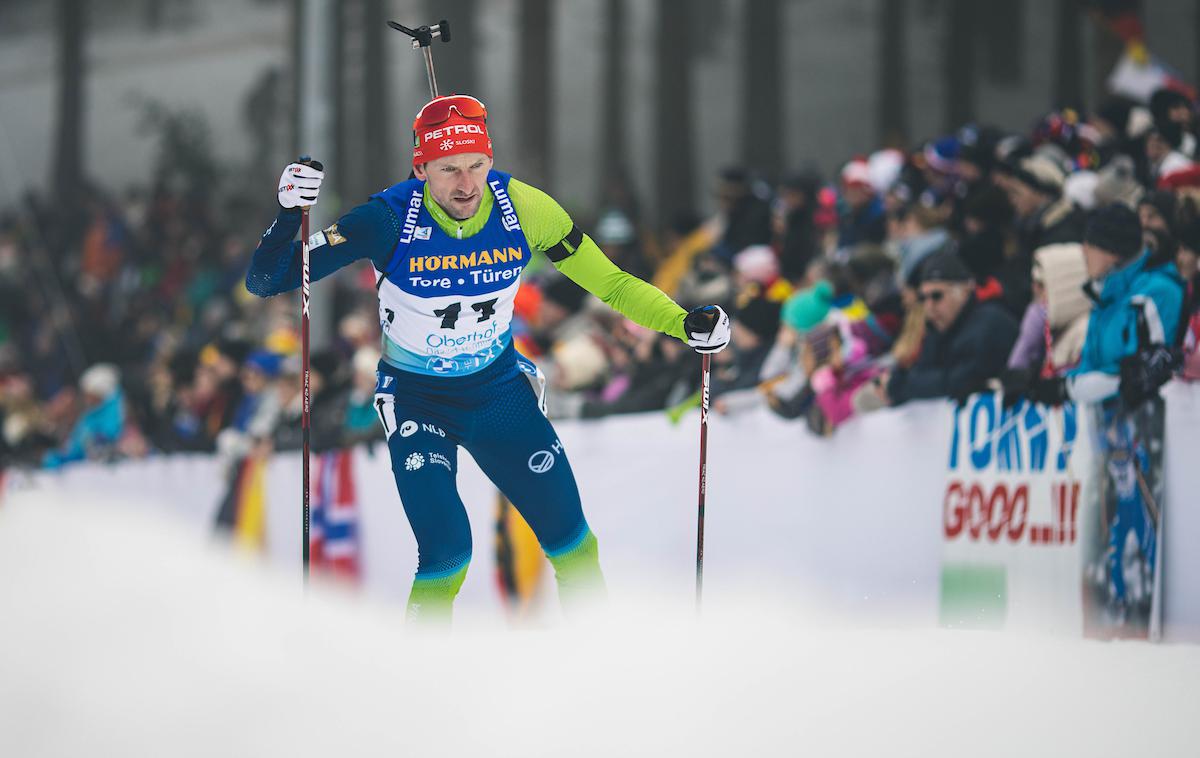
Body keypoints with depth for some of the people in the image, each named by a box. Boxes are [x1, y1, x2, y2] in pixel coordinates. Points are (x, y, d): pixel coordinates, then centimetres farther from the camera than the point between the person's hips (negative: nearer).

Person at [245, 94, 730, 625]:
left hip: (500, 390, 3)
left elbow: (609, 282, -7)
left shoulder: (523, 208, -19)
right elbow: (266, 282, -26)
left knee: (567, 533, 3)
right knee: (446, 551, -18)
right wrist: (289, 215, -43)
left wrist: (685, 323, -18)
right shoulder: (390, 221, -27)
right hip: (416, 402, -3)